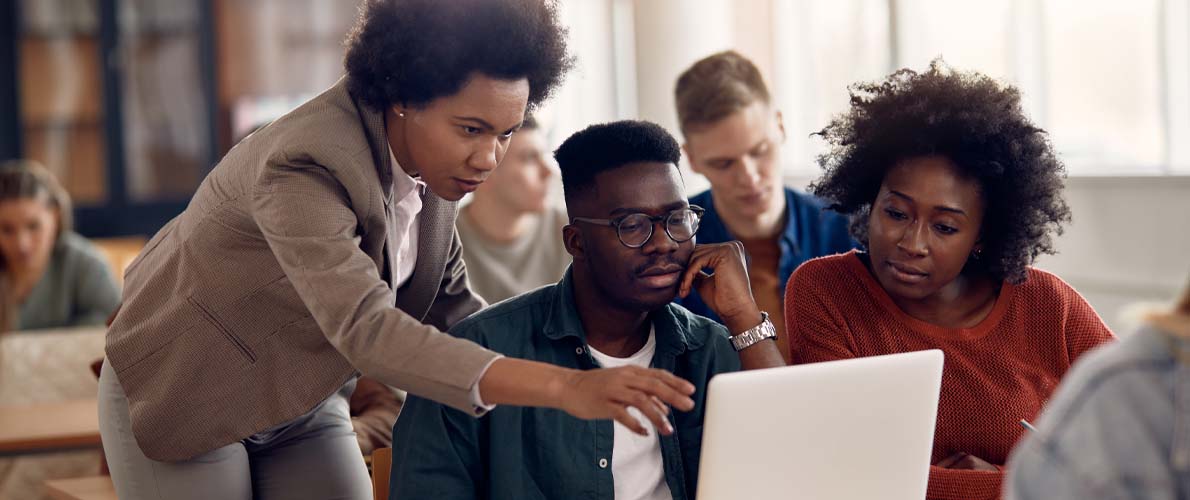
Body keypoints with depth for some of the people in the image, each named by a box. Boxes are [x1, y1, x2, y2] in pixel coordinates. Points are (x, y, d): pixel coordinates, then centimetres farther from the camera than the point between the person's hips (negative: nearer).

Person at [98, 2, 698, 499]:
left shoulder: (427, 157, -10)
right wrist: (561, 387, -56)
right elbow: (366, 329, -47)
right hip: (184, 400, -6)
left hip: (304, 405, 7)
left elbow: (447, 305, 0)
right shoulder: (305, 167, -35)